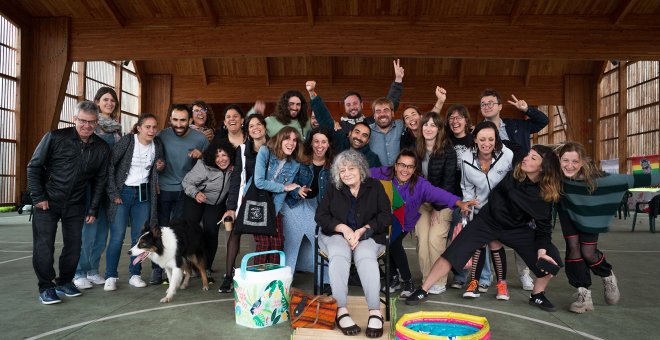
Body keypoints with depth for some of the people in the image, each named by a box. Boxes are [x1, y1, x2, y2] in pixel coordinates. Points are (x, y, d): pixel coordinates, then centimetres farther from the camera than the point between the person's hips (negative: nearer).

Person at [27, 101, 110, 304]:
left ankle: (65, 282, 25)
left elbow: (99, 180, 7)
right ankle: (46, 287, 12)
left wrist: (93, 209, 5)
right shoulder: (55, 138, -9)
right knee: (44, 246, -1)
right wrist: (38, 197, -9)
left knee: (74, 246, 7)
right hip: (47, 202, -3)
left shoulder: (102, 148, 1)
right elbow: (34, 167, -4)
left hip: (75, 205, 3)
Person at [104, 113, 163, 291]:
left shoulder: (157, 145, 4)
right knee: (117, 236, -4)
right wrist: (114, 193, -13)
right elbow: (110, 166, -10)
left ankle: (135, 274, 19)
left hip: (144, 194, 4)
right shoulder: (127, 141, -10)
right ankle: (110, 276, 9)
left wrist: (160, 167, -4)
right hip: (123, 192, -4)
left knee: (139, 236, 8)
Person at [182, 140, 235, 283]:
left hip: (217, 204, 3)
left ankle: (206, 269, 7)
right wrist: (195, 193, -37)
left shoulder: (233, 168, -14)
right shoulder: (203, 166, -26)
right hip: (195, 201, -2)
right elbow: (187, 182, -20)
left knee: (211, 234, -4)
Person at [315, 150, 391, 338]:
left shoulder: (374, 186, 6)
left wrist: (362, 230, -15)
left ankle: (375, 311, -37)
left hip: (368, 236, -1)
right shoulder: (333, 189, 11)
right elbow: (321, 216, 3)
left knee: (366, 256, -34)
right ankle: (341, 310, -37)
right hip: (336, 234, 1)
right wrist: (343, 228, -14)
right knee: (339, 255, -34)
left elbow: (386, 216, -1)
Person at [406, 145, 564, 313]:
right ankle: (423, 291, -3)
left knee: (551, 259, -8)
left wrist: (542, 250, -20)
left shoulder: (545, 194, -12)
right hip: (487, 221, -2)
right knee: (453, 253, -15)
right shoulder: (513, 176, -16)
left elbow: (544, 225, -8)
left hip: (516, 229, 2)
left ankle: (537, 295, 21)